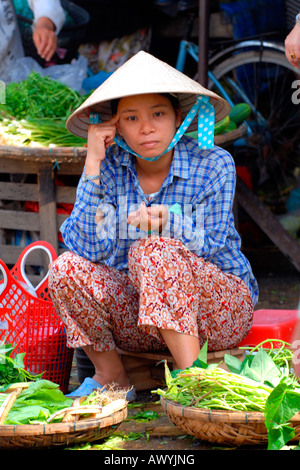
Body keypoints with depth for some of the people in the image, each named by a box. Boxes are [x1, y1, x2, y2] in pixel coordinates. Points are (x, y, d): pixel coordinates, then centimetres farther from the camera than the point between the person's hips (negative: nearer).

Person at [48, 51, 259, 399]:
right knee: (68, 268, -21)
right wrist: (93, 165, -21)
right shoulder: (108, 167, -6)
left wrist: (168, 221, -32)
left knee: (152, 250, -31)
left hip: (221, 308, -3)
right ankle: (111, 378, -3)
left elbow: (212, 246, -13)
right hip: (139, 316, 3)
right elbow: (91, 248, -17)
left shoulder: (213, 165, -11)